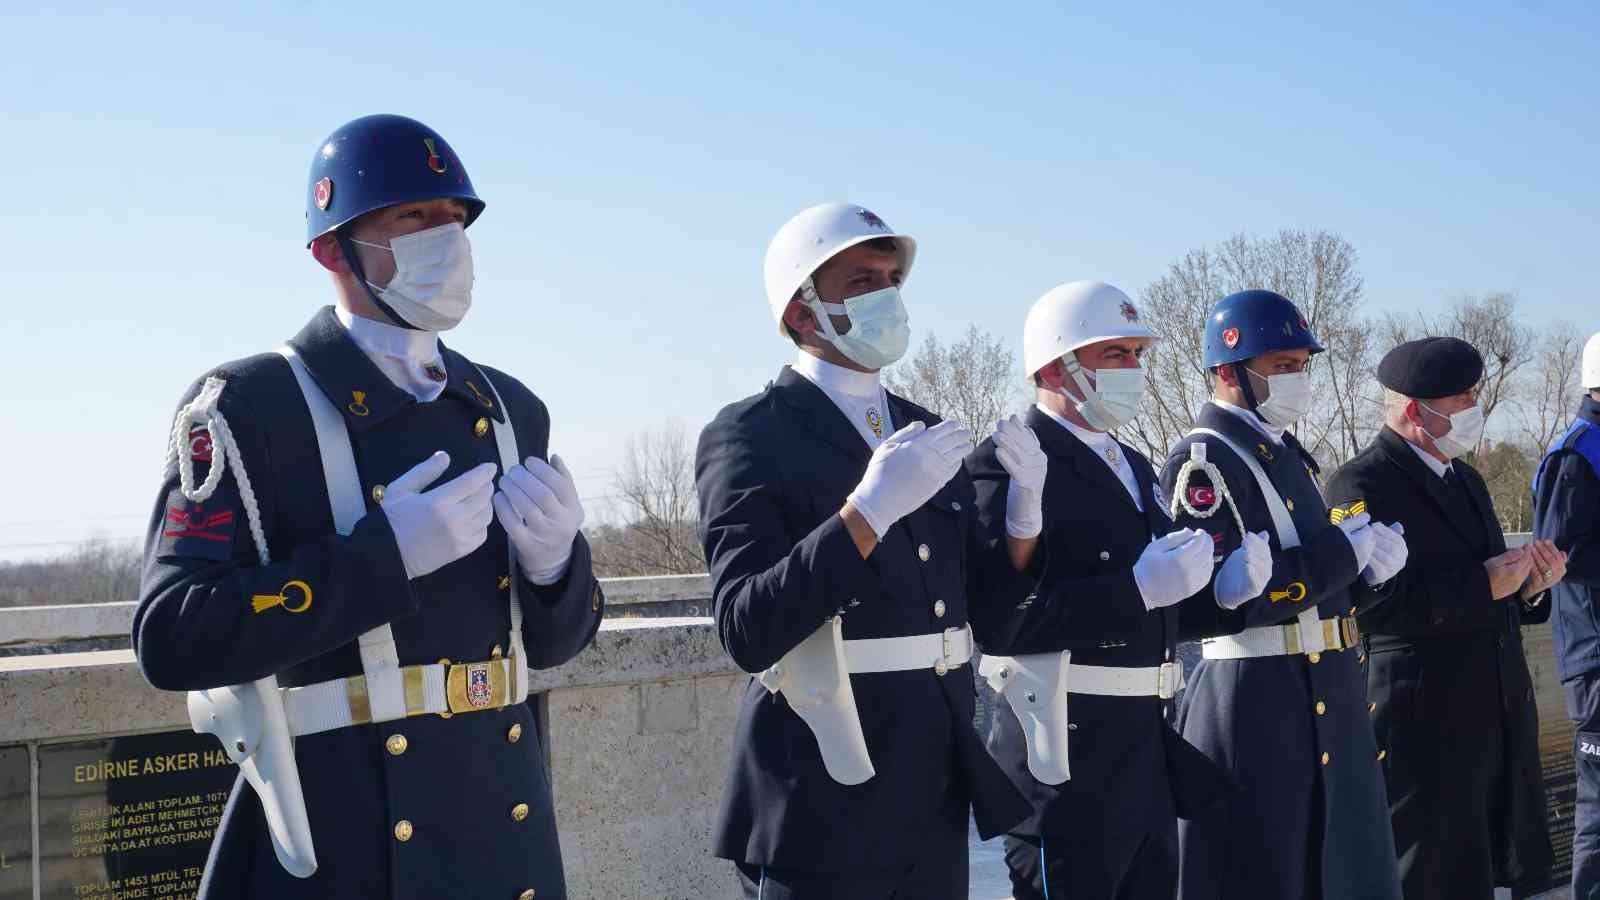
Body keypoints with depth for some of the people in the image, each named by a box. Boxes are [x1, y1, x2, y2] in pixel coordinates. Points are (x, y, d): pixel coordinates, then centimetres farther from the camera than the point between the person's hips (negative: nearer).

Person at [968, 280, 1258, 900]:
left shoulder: (1134, 467, 17)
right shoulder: (1006, 466, -12)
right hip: (1067, 756, -9)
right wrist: (1138, 588, -26)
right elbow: (999, 618, -24)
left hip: (1150, 754, 9)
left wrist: (1223, 586, 1)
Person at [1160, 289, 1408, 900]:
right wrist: (1341, 553, -17)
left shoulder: (1290, 457, 17)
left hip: (1327, 707, 9)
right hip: (1253, 710, -9)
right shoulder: (1202, 462, -12)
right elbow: (1208, 602, -22)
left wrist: (1371, 570, 1)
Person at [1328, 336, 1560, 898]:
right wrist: (1484, 586, -21)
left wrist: (1527, 586, 2)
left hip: (1499, 718, 8)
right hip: (1423, 725, -8)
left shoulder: (1466, 480, 17)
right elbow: (1369, 602, -24)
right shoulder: (1362, 485, -12)